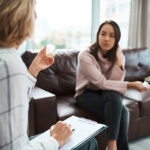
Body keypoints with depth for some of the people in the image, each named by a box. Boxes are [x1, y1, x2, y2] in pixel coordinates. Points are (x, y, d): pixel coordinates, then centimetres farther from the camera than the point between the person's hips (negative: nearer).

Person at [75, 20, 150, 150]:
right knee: (122, 111, -30)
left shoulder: (118, 56, -3)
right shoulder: (85, 56, -18)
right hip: (87, 95, -4)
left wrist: (118, 61, -24)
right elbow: (101, 83, -24)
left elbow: (116, 82, -13)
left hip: (110, 95, 4)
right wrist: (131, 85, -26)